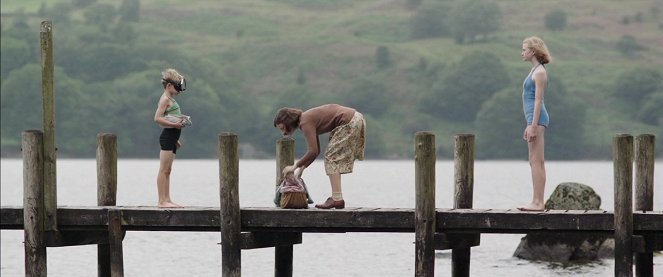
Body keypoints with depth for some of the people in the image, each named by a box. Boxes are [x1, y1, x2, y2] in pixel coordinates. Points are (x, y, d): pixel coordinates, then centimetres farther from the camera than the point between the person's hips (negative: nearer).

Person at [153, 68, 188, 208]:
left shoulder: (170, 100, 18)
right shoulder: (165, 99, -10)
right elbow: (157, 118, -19)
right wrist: (174, 124, -24)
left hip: (171, 137, 10)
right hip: (167, 136, -10)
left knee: (167, 170, 10)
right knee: (164, 169, -9)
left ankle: (167, 200, 12)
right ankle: (162, 201, -10)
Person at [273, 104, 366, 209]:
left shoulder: (305, 123, -16)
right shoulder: (307, 118, 14)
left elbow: (313, 152, -21)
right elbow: (316, 151, 20)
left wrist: (295, 166, -12)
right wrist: (301, 169, 15)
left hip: (350, 123, -10)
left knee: (331, 158, -8)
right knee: (333, 158, 13)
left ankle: (337, 199, -15)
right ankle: (335, 197, 10)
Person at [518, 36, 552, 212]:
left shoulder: (539, 72, -11)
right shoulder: (535, 70, 18)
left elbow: (538, 100, -17)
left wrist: (533, 126, -20)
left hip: (537, 118, -10)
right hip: (534, 119, 10)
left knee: (537, 161, -11)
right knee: (534, 162, 10)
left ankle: (538, 203, -12)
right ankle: (537, 202, 11)